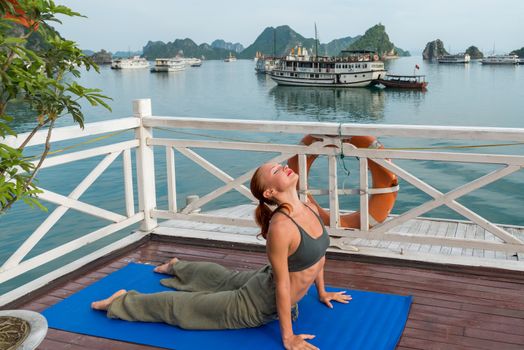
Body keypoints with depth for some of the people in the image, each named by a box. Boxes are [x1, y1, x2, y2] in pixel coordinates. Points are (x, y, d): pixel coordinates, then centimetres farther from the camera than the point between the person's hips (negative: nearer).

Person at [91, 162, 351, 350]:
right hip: (259, 306, -8)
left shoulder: (310, 209, -10)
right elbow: (282, 285, -30)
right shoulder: (281, 226, -38)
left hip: (267, 284, 8)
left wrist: (322, 292, 16)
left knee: (226, 280, 36)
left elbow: (318, 254, 7)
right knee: (182, 307, 11)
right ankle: (123, 301, 29)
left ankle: (177, 267, 62)